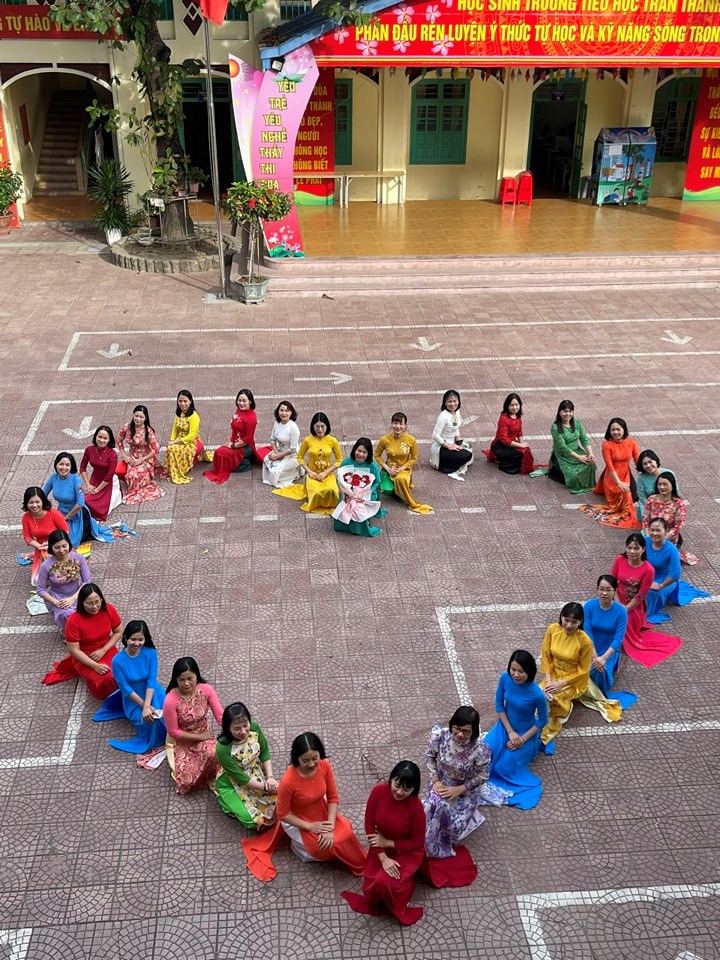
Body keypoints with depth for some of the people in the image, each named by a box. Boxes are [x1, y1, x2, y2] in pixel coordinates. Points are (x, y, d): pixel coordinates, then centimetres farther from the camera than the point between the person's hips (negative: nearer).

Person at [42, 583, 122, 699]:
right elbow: (74, 650, -18)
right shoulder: (73, 621, -23)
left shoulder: (109, 610, -14)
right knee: (105, 682, -26)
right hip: (85, 657, -3)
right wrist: (95, 666, -25)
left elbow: (118, 632, 0)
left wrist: (103, 650, -13)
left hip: (107, 651, 3)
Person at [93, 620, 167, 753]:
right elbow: (125, 689, -16)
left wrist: (147, 705, -28)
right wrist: (144, 706, -21)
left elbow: (151, 681, -16)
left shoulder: (150, 653, -15)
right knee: (149, 721, -29)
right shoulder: (118, 661, -20)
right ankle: (151, 741, 5)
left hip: (152, 693, 3)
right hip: (133, 699, -2)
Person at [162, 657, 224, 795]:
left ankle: (210, 778, 4)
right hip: (181, 741, -2)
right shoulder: (171, 700, -28)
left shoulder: (206, 690, -20)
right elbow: (173, 732, -18)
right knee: (187, 782, -14)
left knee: (214, 754, -31)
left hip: (204, 734, 2)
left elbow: (220, 716, -19)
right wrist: (200, 736, -15)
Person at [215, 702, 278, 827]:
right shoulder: (223, 748, -33)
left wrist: (270, 777, -17)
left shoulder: (254, 727, -20)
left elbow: (265, 753, -5)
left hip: (256, 774, 4)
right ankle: (225, 799, 12)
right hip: (233, 784, -4)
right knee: (252, 819, -14)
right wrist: (265, 787, -20)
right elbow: (240, 777, -23)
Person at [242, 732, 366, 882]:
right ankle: (298, 844, 12)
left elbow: (333, 797, -11)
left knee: (346, 834, -13)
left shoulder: (324, 765, -22)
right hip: (297, 820, -4)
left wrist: (330, 827, -20)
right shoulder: (288, 781, -35)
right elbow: (282, 814, -19)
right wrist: (309, 826, -20)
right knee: (323, 848, -17)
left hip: (321, 812, 5)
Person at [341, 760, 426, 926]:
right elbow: (369, 825, -13)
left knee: (383, 882, -24)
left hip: (407, 852, -4)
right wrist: (383, 858, -19)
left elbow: (417, 843, -16)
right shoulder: (378, 792, -21)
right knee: (371, 887, -8)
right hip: (381, 848, 4)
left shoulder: (416, 808, -28)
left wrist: (388, 843, -19)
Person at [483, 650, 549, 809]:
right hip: (505, 726, 4)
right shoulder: (505, 678, -21)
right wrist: (510, 732, -13)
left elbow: (543, 720, -15)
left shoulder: (537, 694, -32)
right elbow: (499, 705, -8)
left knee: (504, 766, -9)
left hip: (526, 732, -4)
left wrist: (523, 739, -15)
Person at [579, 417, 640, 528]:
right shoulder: (607, 445, -10)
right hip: (611, 477, -4)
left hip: (626, 475, 4)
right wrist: (619, 483, -22)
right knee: (624, 495, -24)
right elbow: (610, 466, -15)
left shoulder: (631, 443, -2)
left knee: (634, 496, -9)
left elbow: (639, 461, -7)